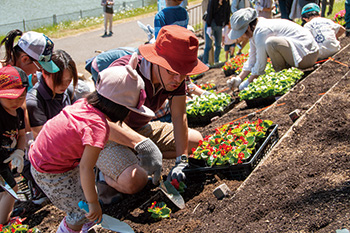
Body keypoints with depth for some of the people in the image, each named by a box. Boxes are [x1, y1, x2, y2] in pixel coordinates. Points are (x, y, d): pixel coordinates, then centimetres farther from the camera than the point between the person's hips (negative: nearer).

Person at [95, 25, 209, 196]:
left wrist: (181, 162, -17)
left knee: (196, 140, 3)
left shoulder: (176, 77, -12)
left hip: (141, 130, 8)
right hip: (108, 137, -7)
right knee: (135, 181, -33)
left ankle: (137, 159, 1)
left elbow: (179, 118, -9)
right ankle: (101, 170, 0)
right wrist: (143, 144, -60)